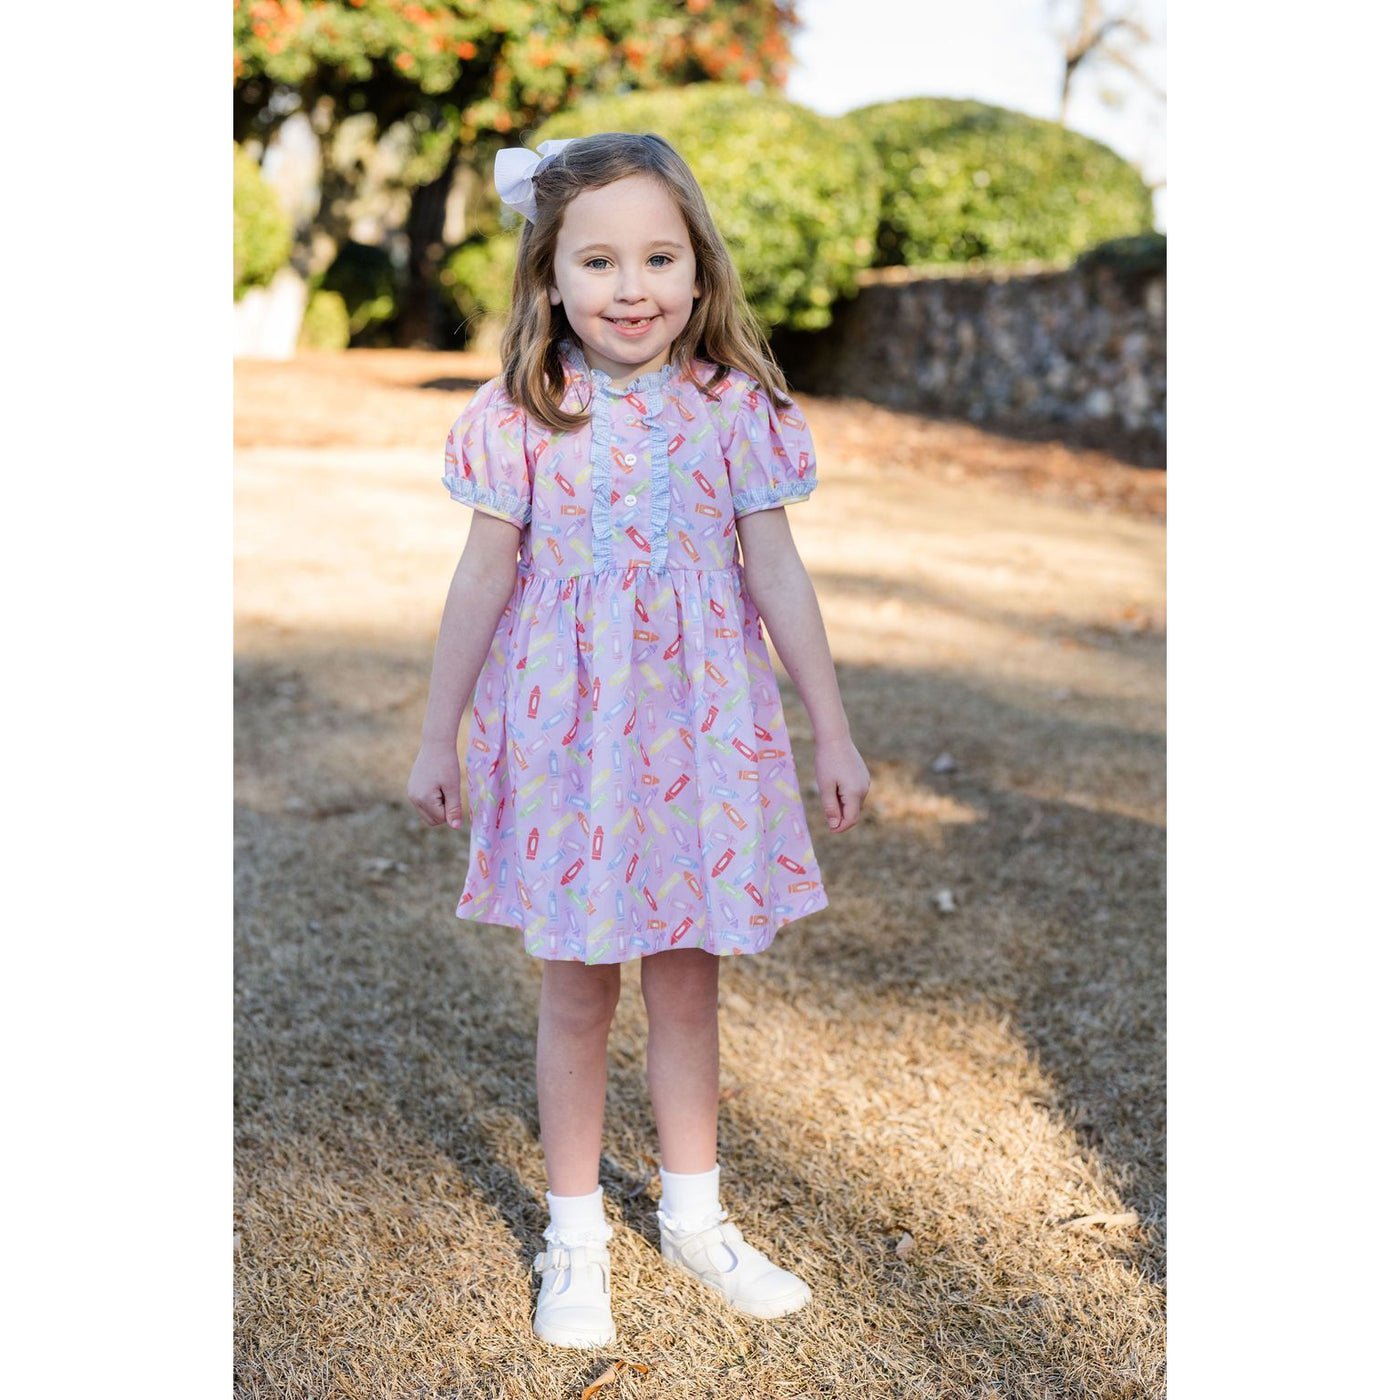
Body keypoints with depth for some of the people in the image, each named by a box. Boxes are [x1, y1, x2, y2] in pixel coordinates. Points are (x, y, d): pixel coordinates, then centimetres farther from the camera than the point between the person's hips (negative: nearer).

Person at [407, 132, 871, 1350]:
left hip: (700, 725, 1)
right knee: (578, 985, 10)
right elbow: (483, 580, -1)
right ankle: (577, 1235, 27)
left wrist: (834, 733, 3)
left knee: (689, 975, 13)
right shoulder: (521, 419, -6)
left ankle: (694, 1214, 32)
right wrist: (439, 740, 2)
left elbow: (779, 577, 1)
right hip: (566, 731, -1)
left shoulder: (733, 409, -3)